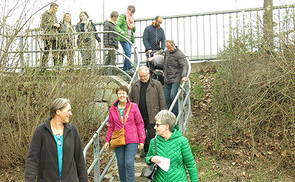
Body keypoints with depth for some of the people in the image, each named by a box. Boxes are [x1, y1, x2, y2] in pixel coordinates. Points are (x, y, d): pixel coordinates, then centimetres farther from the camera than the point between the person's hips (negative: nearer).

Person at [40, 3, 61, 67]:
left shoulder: (54, 15, 20)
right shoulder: (45, 14, -3)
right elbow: (42, 25, -11)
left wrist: (58, 26, 9)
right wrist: (53, 25, -14)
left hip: (54, 36, 7)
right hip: (48, 36, -7)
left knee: (56, 52, 6)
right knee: (46, 51, -8)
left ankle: (57, 65, 10)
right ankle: (43, 65, -4)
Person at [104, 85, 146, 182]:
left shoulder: (133, 107, 0)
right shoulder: (113, 108, 7)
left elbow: (140, 124, 3)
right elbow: (111, 126, 15)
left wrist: (142, 140, 0)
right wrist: (107, 140, 10)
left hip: (131, 141, -3)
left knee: (129, 164, -11)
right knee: (121, 165, 6)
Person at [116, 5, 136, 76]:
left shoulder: (132, 18, 20)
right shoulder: (123, 16, -1)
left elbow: (134, 30, 22)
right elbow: (117, 26, -9)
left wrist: (133, 27, -2)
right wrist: (121, 31, -29)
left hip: (130, 38, 7)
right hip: (123, 38, -7)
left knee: (127, 54, 5)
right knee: (128, 53, -15)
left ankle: (124, 69, 11)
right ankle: (130, 69, -16)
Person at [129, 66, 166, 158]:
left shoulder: (157, 84, 0)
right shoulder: (135, 85, 10)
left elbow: (162, 101, 0)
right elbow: (131, 100, 15)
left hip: (152, 116, -4)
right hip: (139, 116, 4)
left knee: (151, 135, -4)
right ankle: (146, 150, 30)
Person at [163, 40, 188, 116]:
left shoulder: (180, 54, -11)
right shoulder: (166, 52, 10)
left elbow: (184, 66, -20)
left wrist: (184, 76, -34)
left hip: (175, 79, -6)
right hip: (166, 80, 7)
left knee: (173, 96, -18)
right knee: (166, 98, 5)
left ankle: (175, 115, -6)